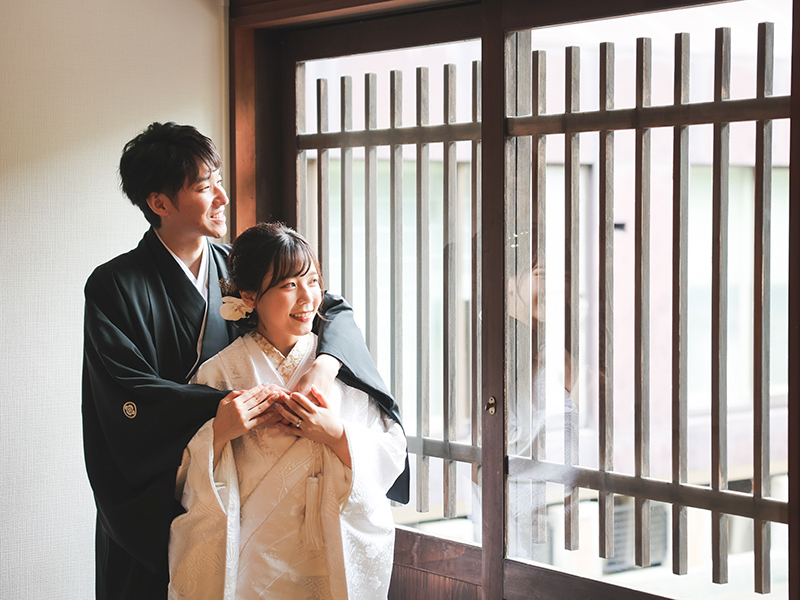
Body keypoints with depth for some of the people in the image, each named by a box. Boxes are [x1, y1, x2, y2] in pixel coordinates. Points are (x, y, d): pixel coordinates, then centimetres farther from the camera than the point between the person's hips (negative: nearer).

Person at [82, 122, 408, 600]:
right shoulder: (114, 287, -8)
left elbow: (334, 309, 0)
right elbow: (129, 394, -17)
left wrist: (324, 366, -23)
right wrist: (216, 408, -33)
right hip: (153, 502, -4)